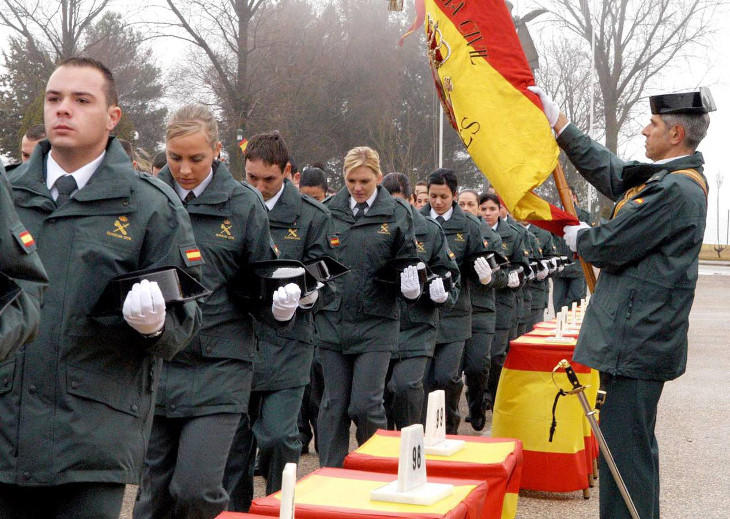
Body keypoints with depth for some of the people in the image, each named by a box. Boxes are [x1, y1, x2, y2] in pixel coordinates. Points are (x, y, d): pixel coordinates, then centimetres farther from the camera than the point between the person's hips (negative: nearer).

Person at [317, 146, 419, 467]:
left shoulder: (396, 214, 2)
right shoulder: (328, 211, 6)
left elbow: (408, 260, 7)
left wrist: (410, 281, -14)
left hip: (376, 322, -2)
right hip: (333, 318, 2)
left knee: (365, 405, -4)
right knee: (334, 404, 8)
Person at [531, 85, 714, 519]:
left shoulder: (676, 190, -20)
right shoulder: (667, 178, 12)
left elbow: (610, 246, -18)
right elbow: (609, 171, 22)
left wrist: (578, 238, 5)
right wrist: (560, 124, 23)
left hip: (636, 343, -11)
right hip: (639, 339, 11)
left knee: (624, 451, -7)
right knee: (636, 446, 22)